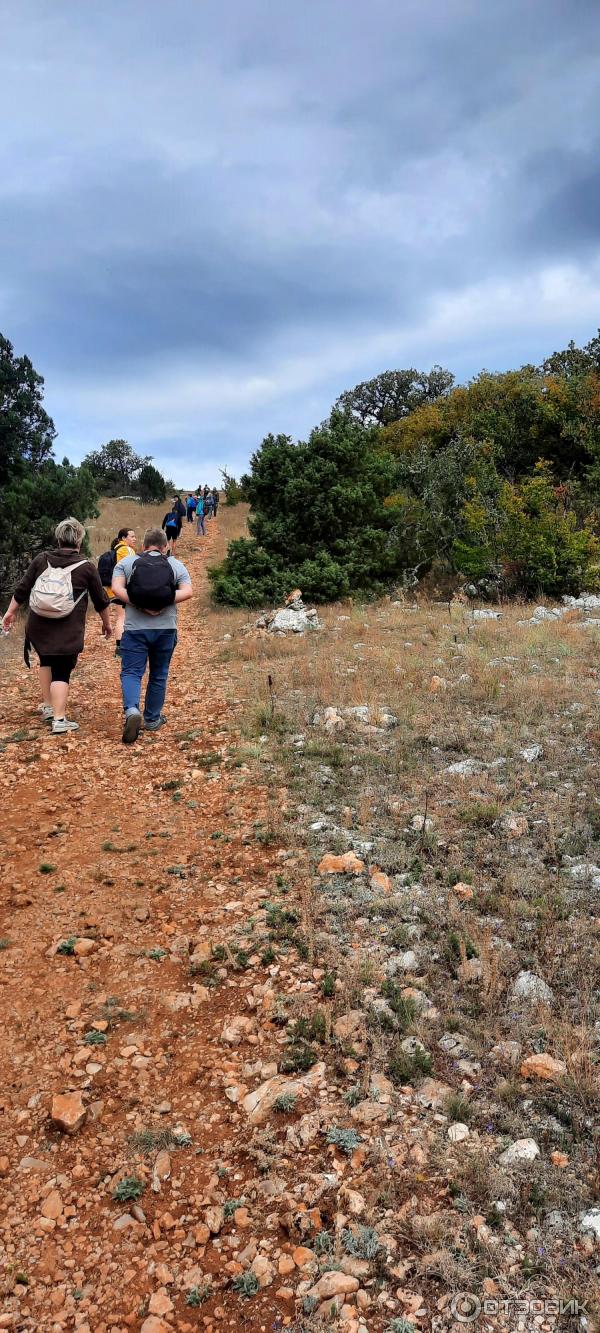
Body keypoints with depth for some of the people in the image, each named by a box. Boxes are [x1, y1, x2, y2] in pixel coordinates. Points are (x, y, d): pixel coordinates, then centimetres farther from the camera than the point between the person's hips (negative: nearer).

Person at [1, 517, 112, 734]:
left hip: (38, 627, 3)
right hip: (68, 632, -3)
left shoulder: (41, 560, 3)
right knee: (62, 672, 0)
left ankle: (48, 707, 29)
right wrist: (106, 624, 20)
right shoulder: (87, 567, -3)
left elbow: (21, 589, 6)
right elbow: (101, 601, 6)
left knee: (46, 661, 25)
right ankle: (59, 719, -8)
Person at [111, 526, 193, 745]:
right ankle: (152, 719, 24)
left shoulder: (127, 562, 6)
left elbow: (117, 589, -8)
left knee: (131, 673, 2)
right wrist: (163, 603, -10)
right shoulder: (176, 565, 7)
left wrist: (140, 606, -12)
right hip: (166, 629, 1)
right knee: (158, 675, 14)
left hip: (136, 628, -1)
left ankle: (132, 710, -24)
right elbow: (187, 592, -7)